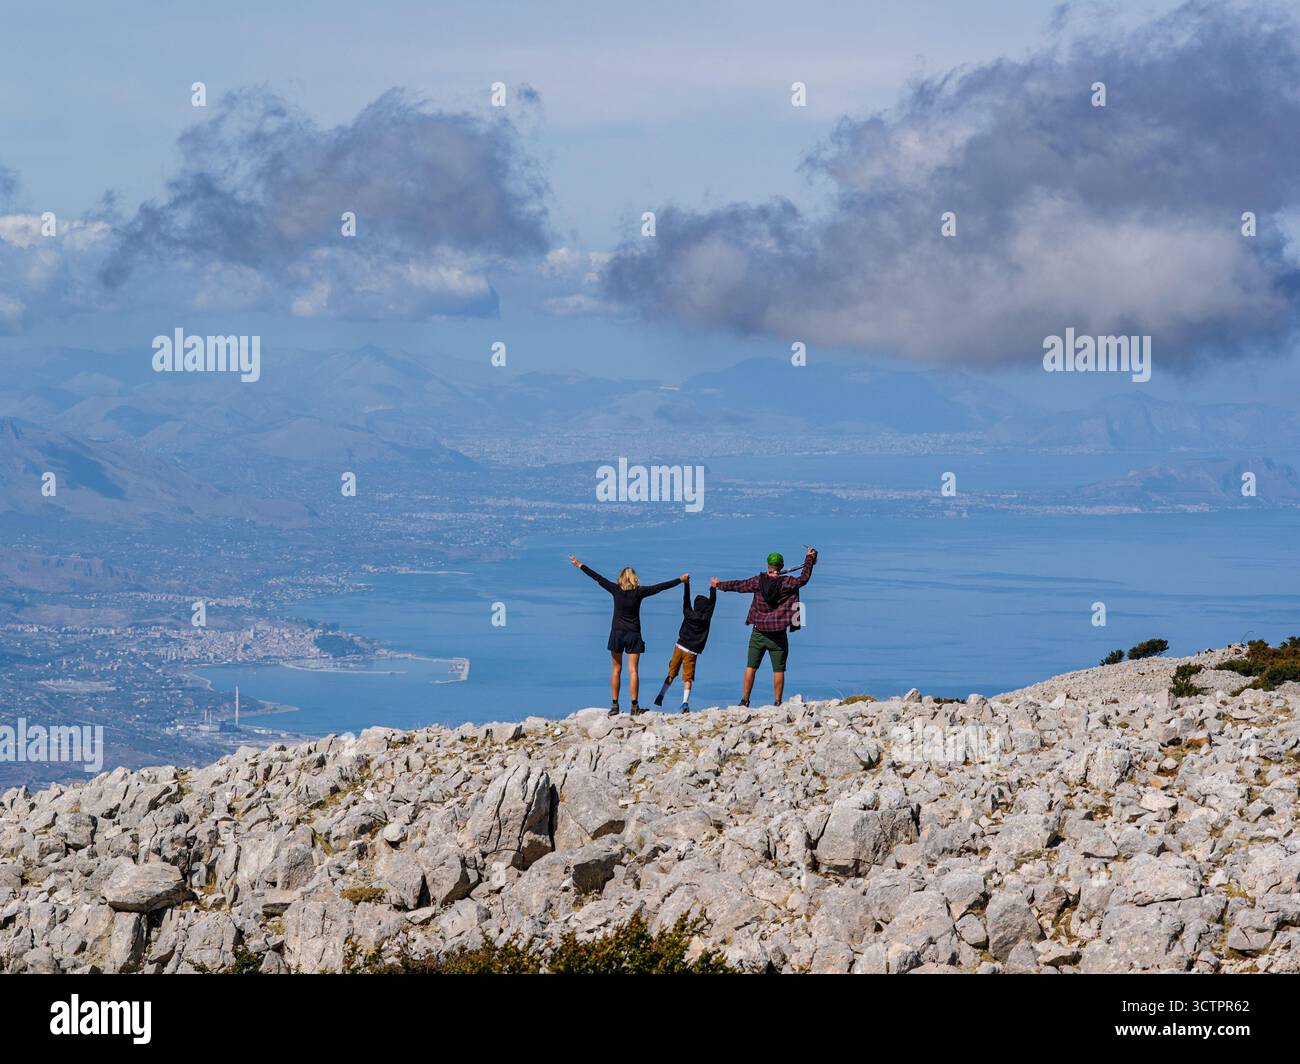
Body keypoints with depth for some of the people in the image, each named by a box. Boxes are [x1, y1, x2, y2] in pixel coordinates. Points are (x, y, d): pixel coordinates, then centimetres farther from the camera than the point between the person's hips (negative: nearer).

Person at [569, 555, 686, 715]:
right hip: (633, 634, 0)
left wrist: (580, 566, 14)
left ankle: (614, 705, 5)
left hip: (617, 633, 0)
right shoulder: (639, 592, -3)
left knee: (616, 670, 7)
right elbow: (660, 587, 3)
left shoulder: (616, 590, -3)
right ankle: (634, 706, -8)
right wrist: (680, 580, 13)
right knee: (633, 670, -2)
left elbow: (598, 578, 4)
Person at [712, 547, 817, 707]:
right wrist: (809, 558, 16)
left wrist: (719, 585, 24)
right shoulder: (787, 583, -9)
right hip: (778, 634, -2)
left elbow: (738, 585, 8)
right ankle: (778, 703, 2)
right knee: (778, 670, 3)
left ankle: (745, 700, 8)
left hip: (759, 633, 2)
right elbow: (804, 578, 4)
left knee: (751, 667, 8)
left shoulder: (758, 581, -3)